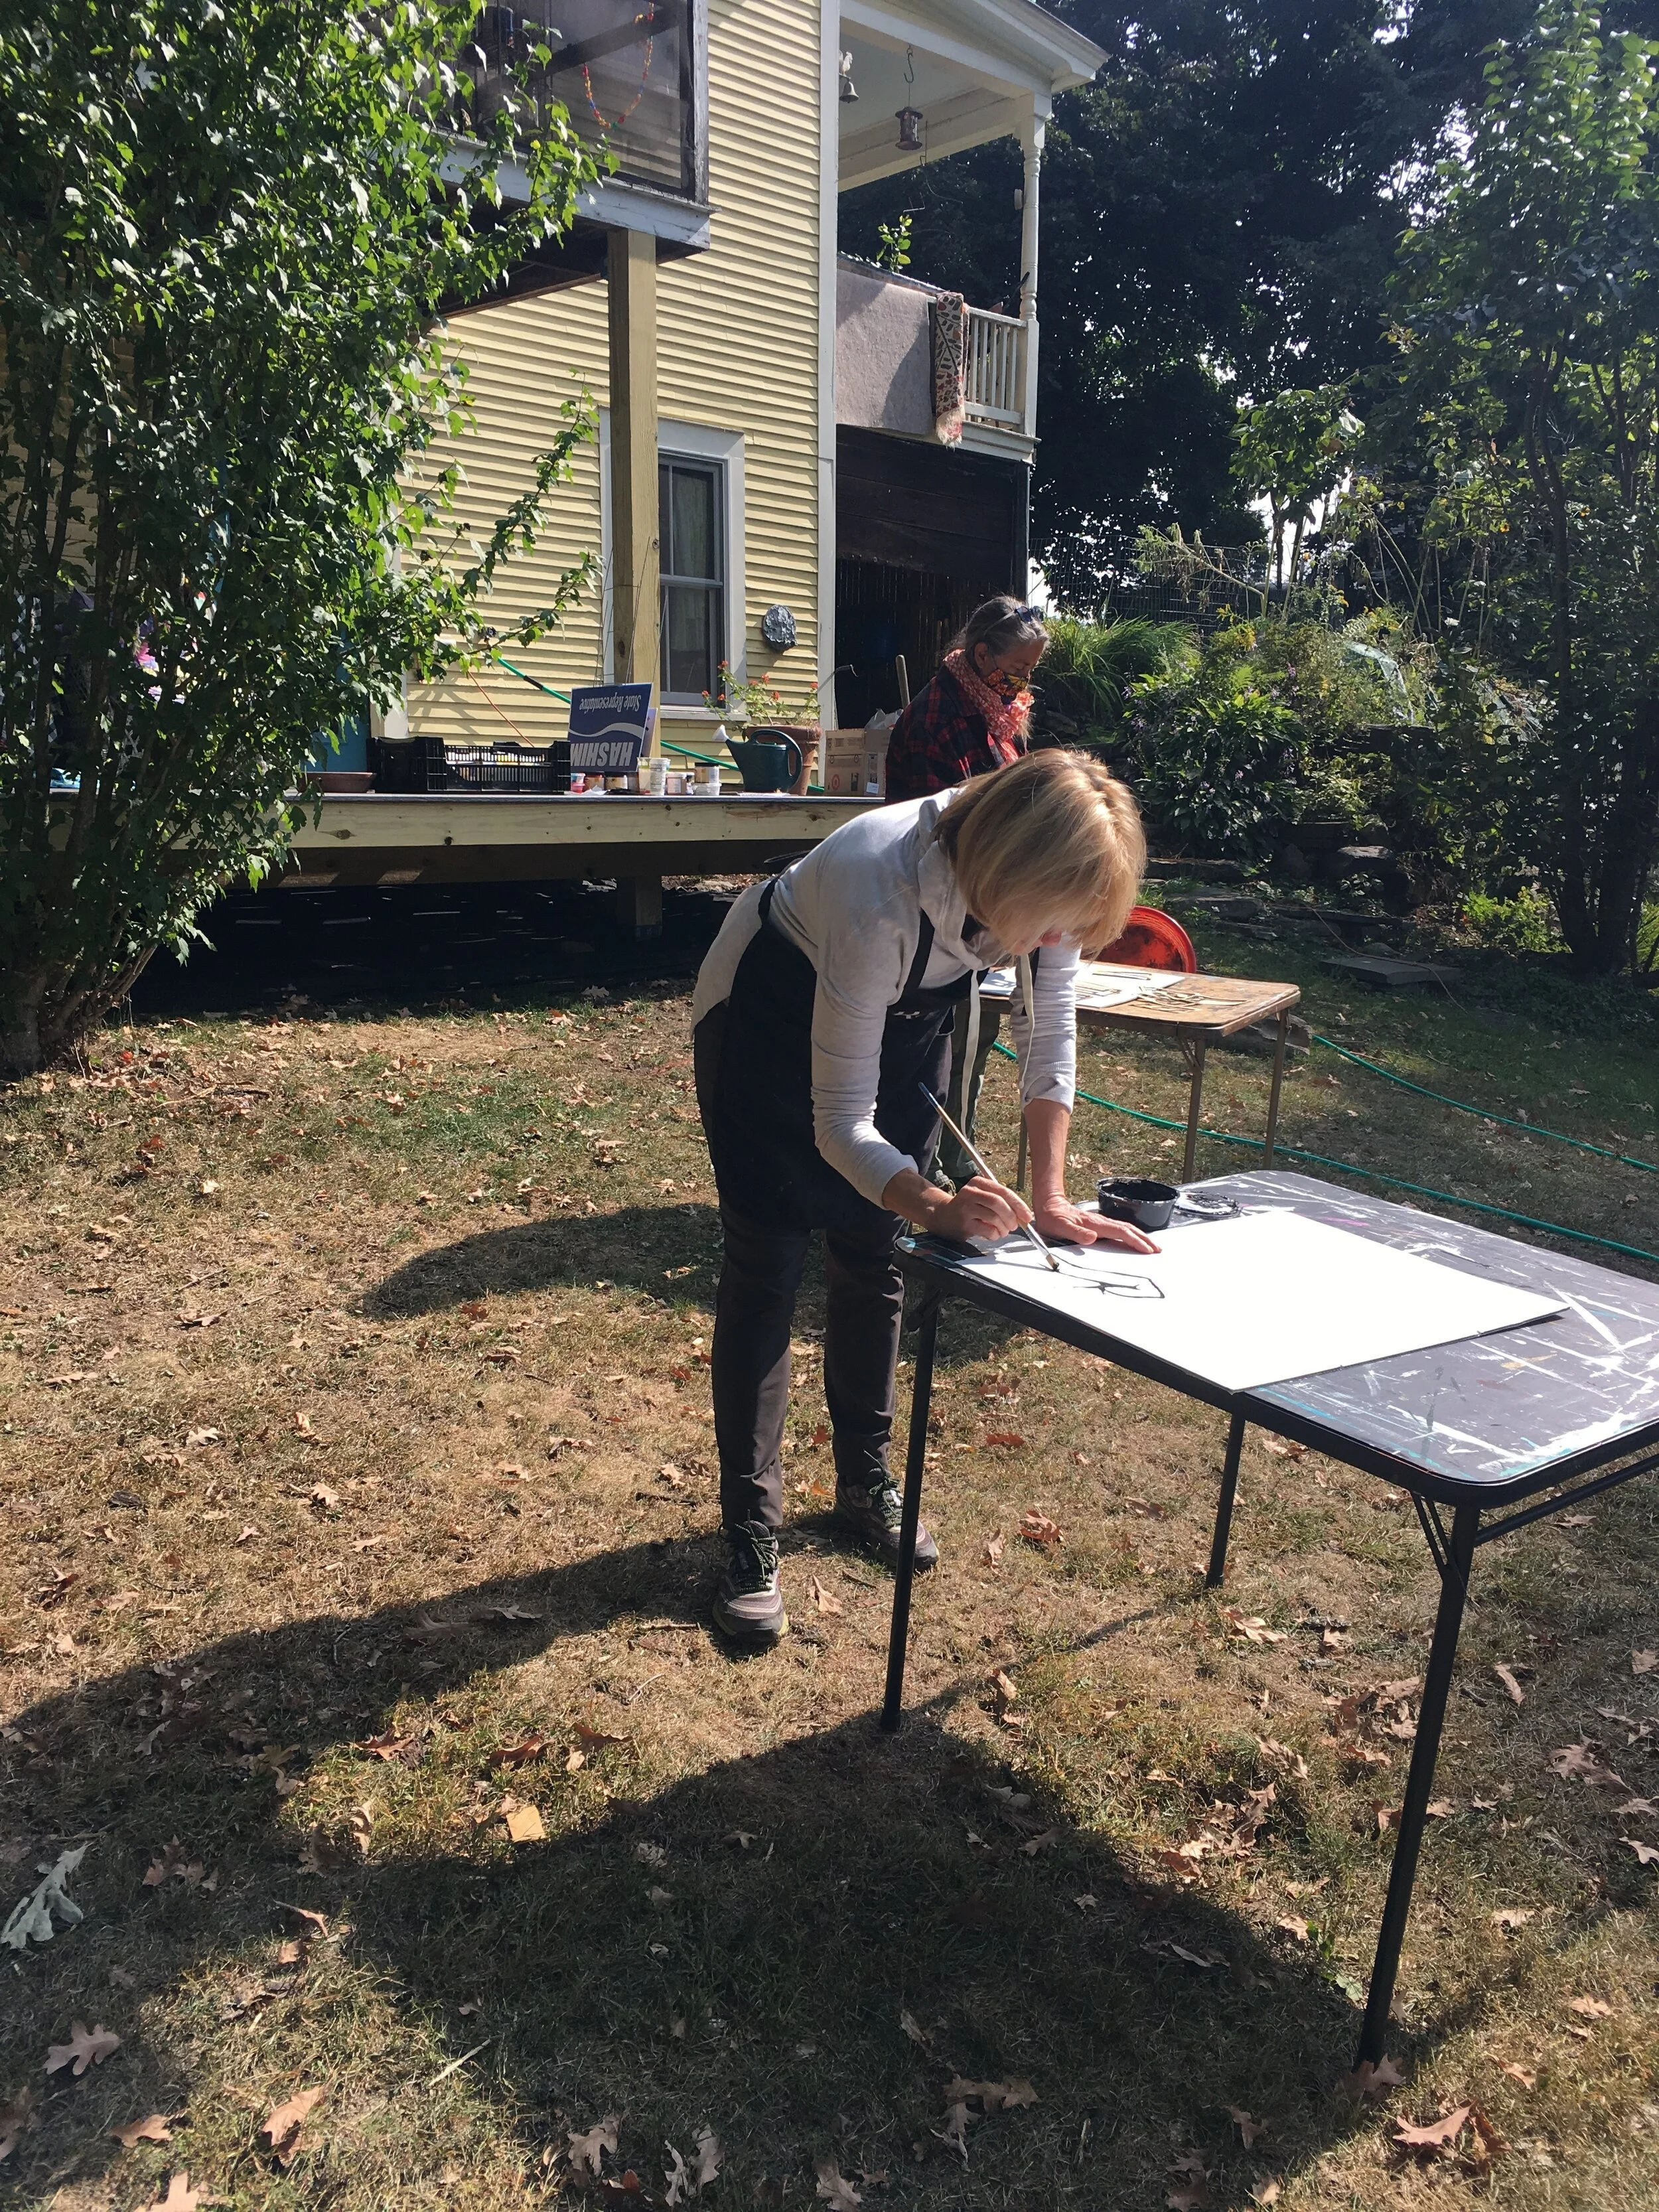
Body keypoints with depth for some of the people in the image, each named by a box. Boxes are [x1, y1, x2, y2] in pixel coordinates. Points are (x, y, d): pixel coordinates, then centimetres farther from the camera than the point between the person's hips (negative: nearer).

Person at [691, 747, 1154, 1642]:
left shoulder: (1043, 877, -26)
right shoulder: (879, 894, -43)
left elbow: (1050, 1036, -10)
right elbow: (841, 1123, -36)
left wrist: (1049, 1197, -14)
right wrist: (936, 1207, -51)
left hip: (905, 1008, 5)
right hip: (769, 1007, -5)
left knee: (871, 1255, 9)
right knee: (766, 1265, -6)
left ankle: (866, 1483, 26)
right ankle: (750, 1529, 4)